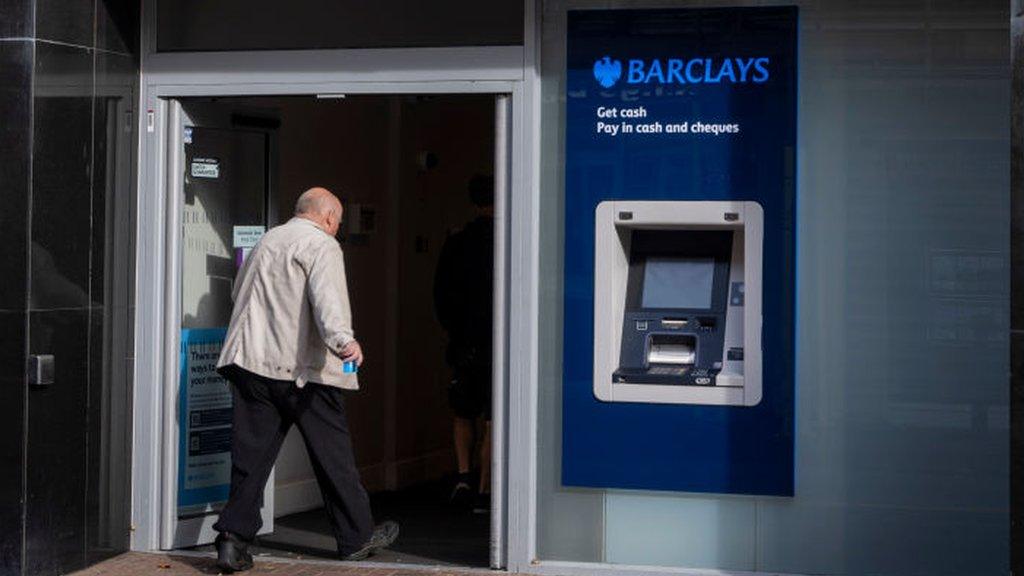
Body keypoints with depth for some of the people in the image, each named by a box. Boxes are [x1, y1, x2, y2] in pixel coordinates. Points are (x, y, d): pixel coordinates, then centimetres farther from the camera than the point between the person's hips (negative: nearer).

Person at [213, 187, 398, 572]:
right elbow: (326, 296, -22)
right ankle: (357, 537, 17)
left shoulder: (266, 241, 22)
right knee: (332, 454, 5)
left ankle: (233, 539, -1)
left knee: (250, 454, 7)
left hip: (250, 361, 7)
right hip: (301, 367, -6)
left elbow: (238, 293, 33)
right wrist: (342, 339, -35)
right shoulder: (321, 245, -3)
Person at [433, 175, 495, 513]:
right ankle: (484, 492, 6)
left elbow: (441, 295, 5)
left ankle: (463, 477, 6)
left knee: (463, 413, 19)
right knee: (493, 420, 5)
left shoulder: (456, 244, 0)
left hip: (465, 342, 2)